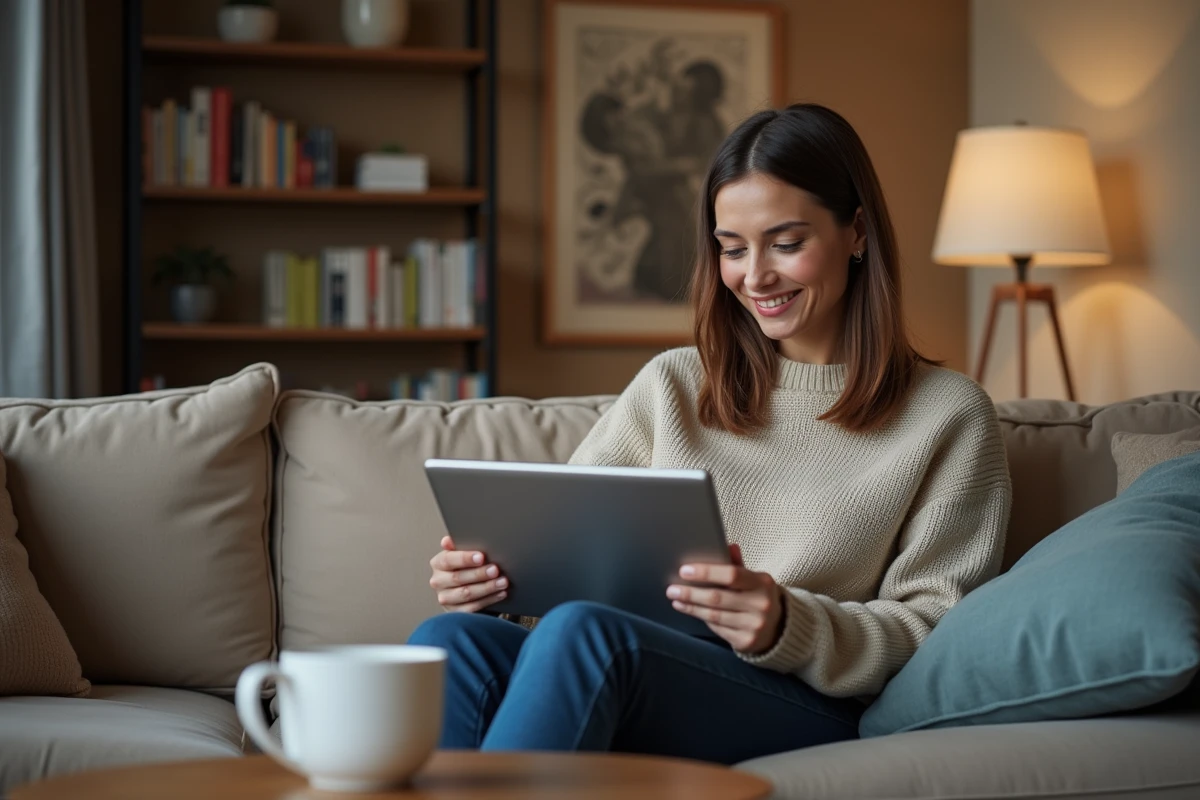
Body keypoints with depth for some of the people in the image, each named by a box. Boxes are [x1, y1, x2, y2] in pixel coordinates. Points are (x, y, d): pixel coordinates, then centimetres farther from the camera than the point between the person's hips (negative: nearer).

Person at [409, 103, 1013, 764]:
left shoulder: (947, 416, 9)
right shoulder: (672, 385, 21)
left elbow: (935, 633, 2)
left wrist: (789, 625, -17)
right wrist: (487, 572, -8)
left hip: (810, 711, -4)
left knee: (579, 632, -35)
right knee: (452, 641, -30)